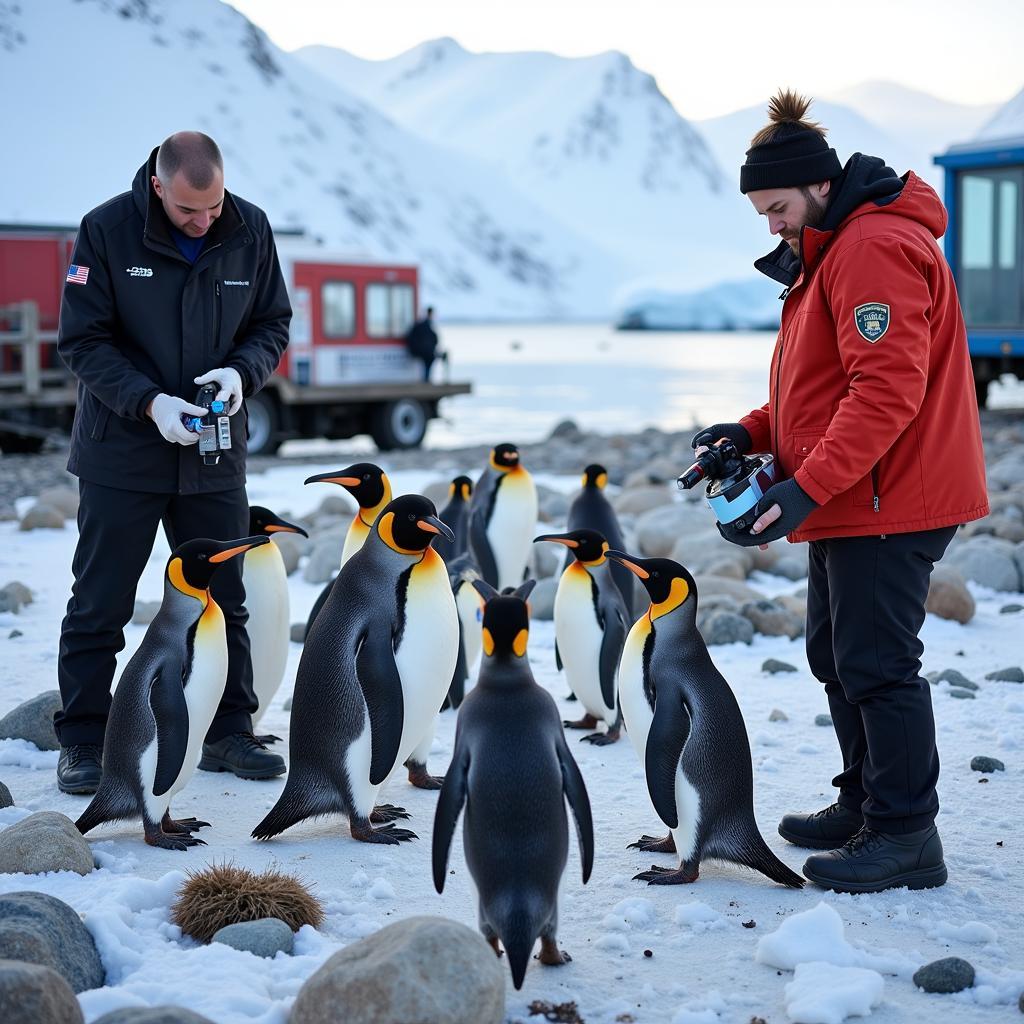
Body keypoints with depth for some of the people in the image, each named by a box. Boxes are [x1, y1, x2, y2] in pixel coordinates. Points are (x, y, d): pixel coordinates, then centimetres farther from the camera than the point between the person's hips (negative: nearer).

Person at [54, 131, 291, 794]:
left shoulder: (251, 230, -3)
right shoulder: (107, 229, -12)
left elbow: (273, 324, 6)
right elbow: (82, 339, -11)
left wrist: (240, 372, -15)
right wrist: (149, 402, -23)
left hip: (215, 451, 3)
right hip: (121, 449, -3)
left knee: (224, 602, 10)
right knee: (99, 606, 3)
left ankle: (227, 733, 23)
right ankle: (83, 743, 14)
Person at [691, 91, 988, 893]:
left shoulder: (875, 249, -17)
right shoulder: (828, 252, 17)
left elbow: (888, 390, -26)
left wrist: (807, 487, -28)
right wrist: (754, 432, 7)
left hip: (890, 500, -11)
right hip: (852, 500, 11)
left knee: (876, 662, -7)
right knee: (838, 655, 16)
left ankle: (906, 837, 1)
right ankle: (867, 804, 28)